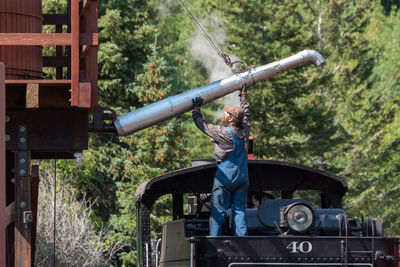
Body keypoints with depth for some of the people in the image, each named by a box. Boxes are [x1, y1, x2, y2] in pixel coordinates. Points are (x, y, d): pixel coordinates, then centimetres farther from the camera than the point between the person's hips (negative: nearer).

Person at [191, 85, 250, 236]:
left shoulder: (223, 132, -13)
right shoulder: (244, 131, 4)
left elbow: (203, 125, -1)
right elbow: (246, 114, 24)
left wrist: (196, 110, 14)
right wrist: (243, 96, 38)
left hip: (225, 177, -6)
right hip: (242, 177, 6)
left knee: (218, 212, -1)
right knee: (239, 210, 6)